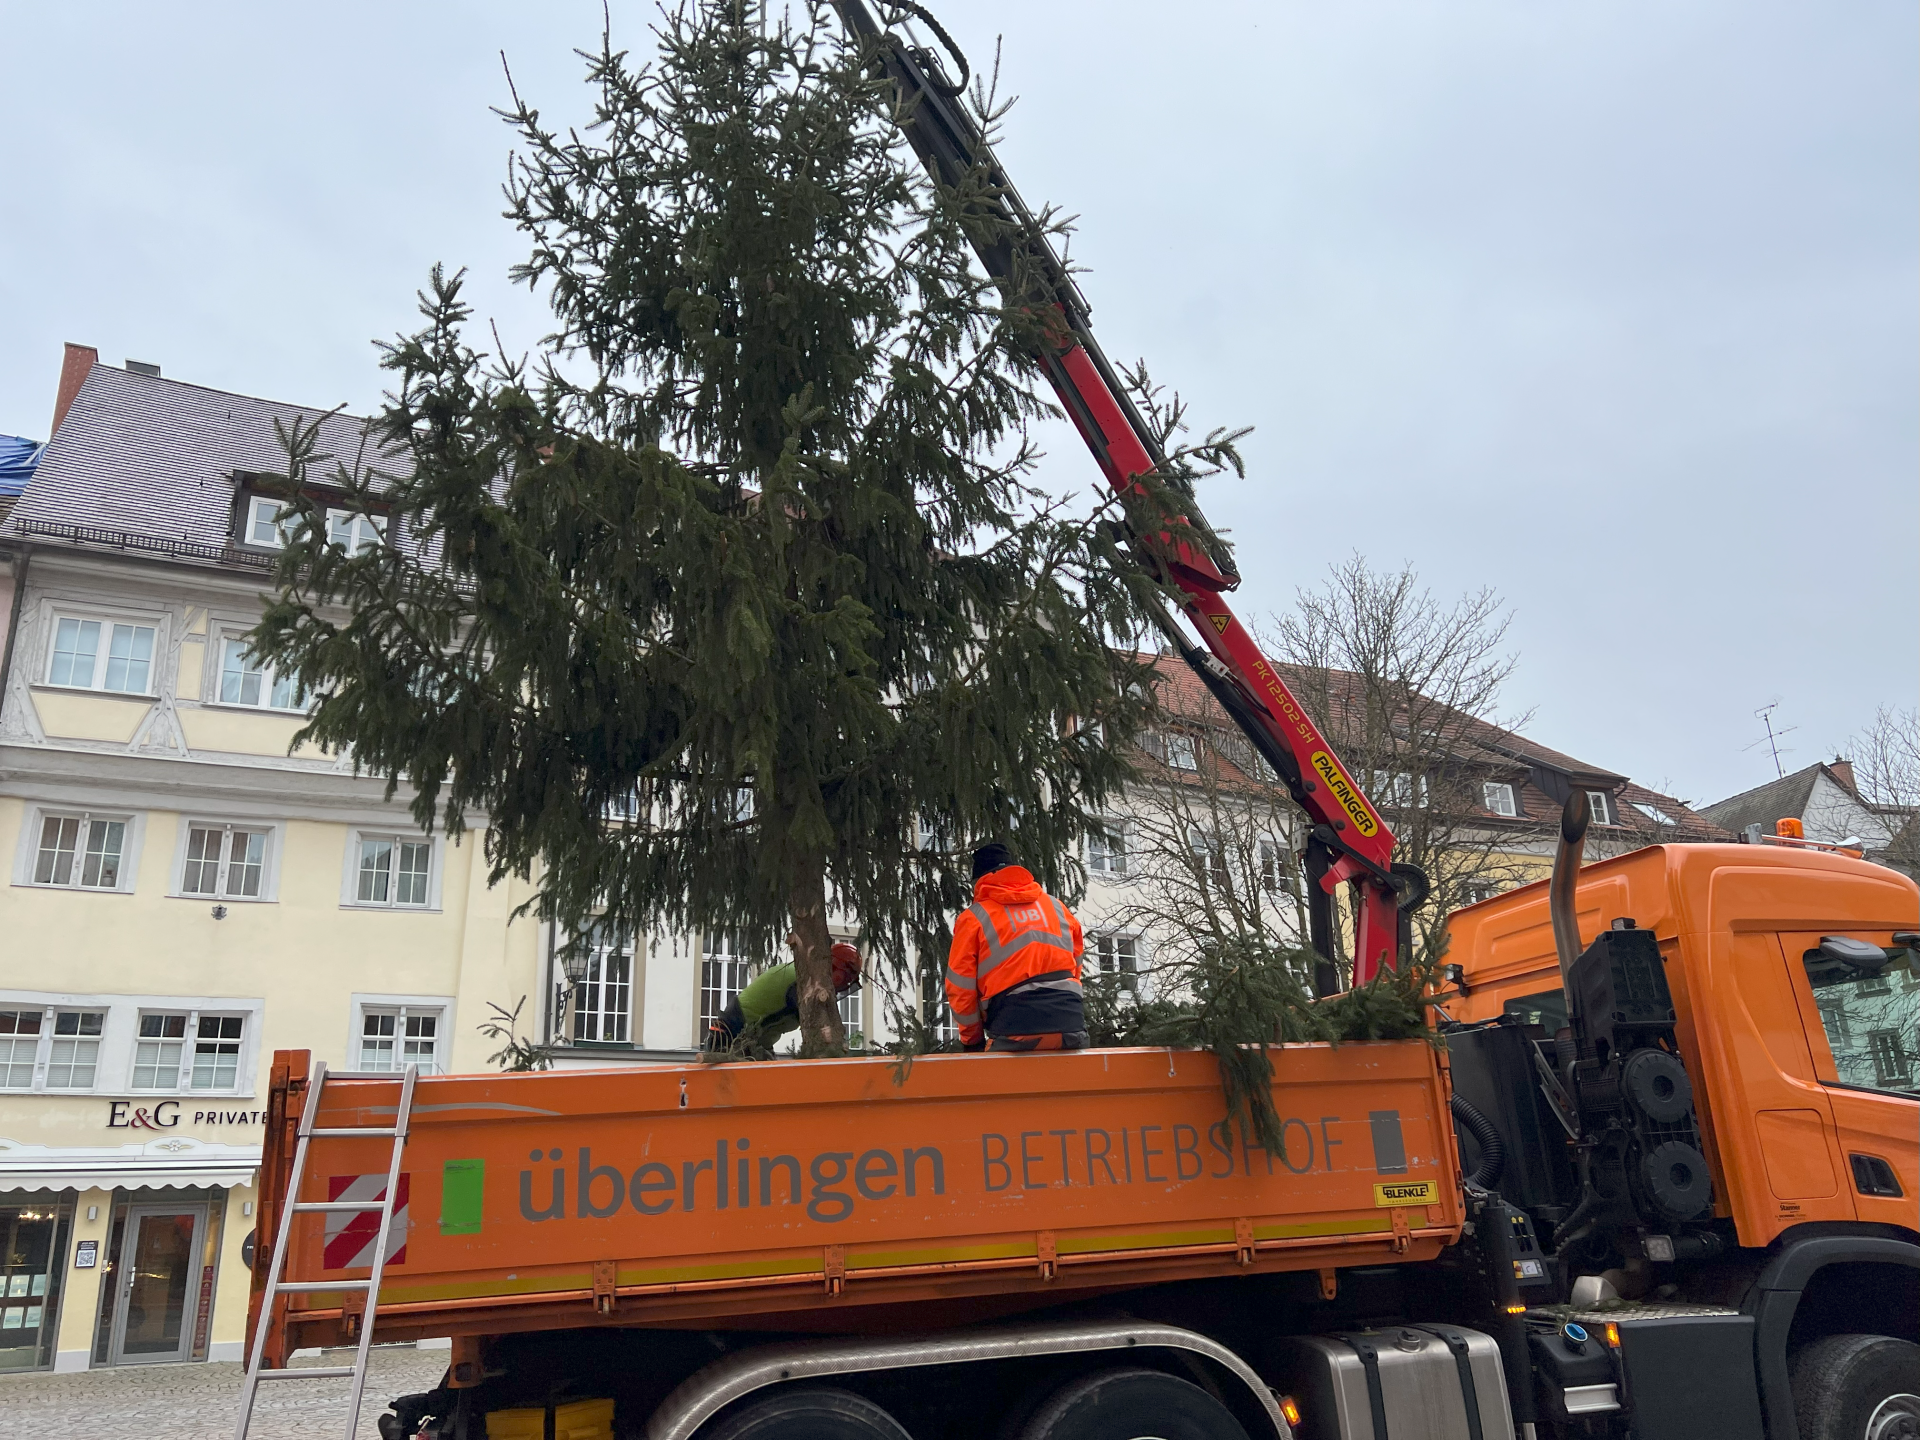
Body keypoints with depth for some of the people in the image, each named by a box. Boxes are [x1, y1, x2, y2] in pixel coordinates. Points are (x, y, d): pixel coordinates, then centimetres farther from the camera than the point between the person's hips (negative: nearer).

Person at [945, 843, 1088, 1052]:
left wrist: (972, 1039, 16)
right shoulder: (1056, 907, 19)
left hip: (1016, 1034, -4)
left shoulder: (974, 917, 7)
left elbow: (960, 988, 6)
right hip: (1071, 1027, 4)